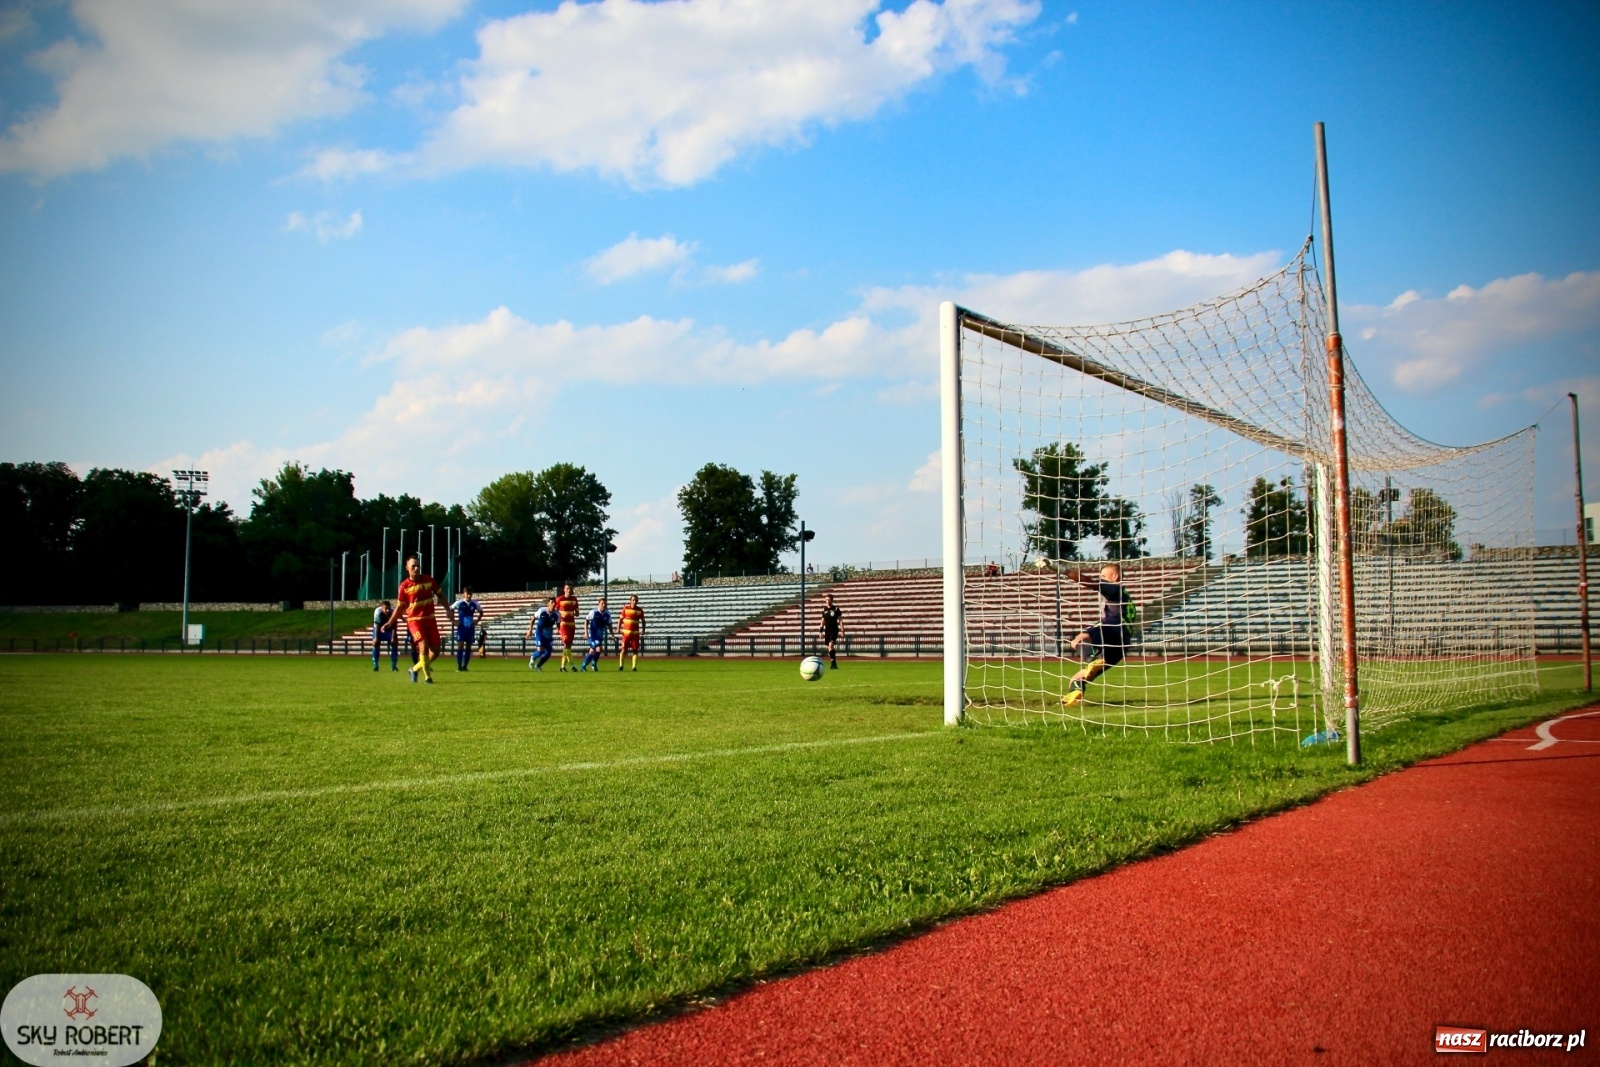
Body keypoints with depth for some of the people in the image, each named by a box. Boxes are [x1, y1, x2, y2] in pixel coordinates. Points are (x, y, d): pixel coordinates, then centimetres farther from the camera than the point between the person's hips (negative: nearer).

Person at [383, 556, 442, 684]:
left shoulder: (429, 580, -1)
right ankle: (427, 677, -5)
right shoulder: (404, 586, -7)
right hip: (414, 620, -4)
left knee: (435, 651, 1)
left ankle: (415, 669, 23)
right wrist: (390, 623, -3)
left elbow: (439, 595, 13)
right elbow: (400, 606, 3)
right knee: (424, 647, -20)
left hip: (430, 619, 4)